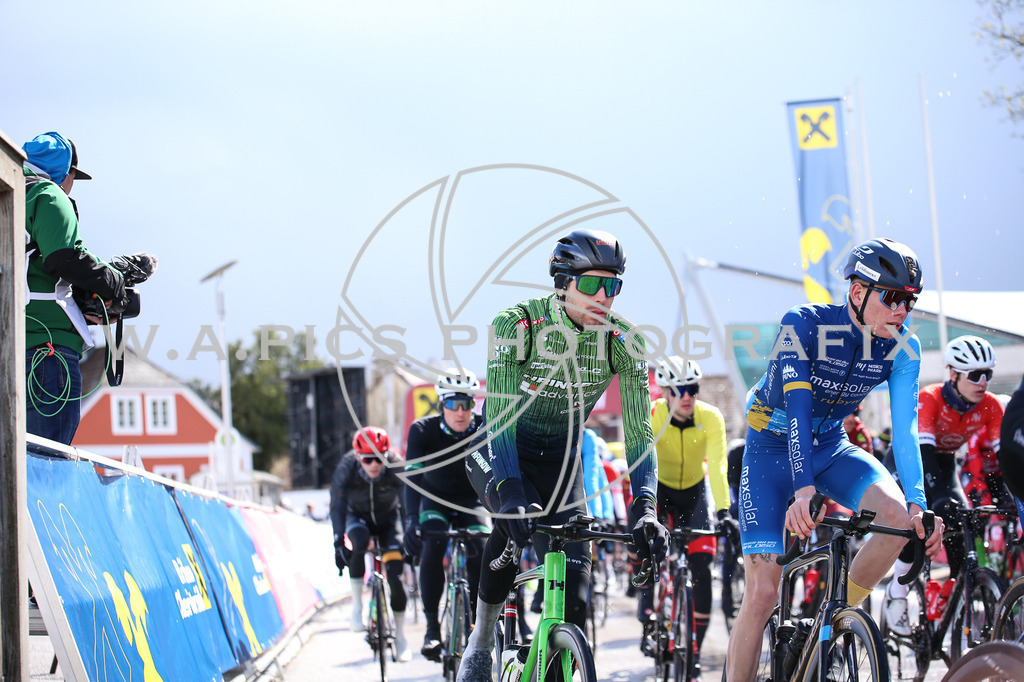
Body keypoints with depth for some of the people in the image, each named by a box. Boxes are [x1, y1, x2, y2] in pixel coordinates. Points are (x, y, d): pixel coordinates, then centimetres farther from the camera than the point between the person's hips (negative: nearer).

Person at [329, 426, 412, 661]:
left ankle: (400, 635, 6)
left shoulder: (396, 466, -28)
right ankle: (357, 605, -23)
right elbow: (337, 507, -28)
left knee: (396, 576, -13)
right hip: (358, 516, 0)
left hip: (388, 518, 0)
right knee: (359, 540, -37)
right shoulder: (346, 468, -28)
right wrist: (338, 542, -38)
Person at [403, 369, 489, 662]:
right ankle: (431, 627, -18)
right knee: (432, 549, -27)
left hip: (470, 501, 1)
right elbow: (412, 475, -33)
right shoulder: (423, 430, -24)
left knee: (480, 553, -23)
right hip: (435, 499, -1)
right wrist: (411, 520, -47)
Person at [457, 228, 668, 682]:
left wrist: (645, 507, -33)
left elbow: (638, 431, -19)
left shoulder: (624, 341, -18)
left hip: (560, 458, 3)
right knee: (515, 519, -34)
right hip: (497, 451, -3)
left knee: (573, 579, -12)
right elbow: (500, 418, -32)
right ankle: (482, 639, -14)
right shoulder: (516, 324, -26)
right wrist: (509, 492, -47)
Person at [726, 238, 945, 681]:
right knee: (763, 591, -13)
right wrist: (804, 490, -46)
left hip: (831, 446, 4)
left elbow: (905, 427, -19)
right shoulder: (804, 324, -25)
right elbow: (797, 408, -34)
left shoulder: (902, 347, -13)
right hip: (774, 447, -4)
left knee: (900, 515, -26)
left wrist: (918, 502, -33)